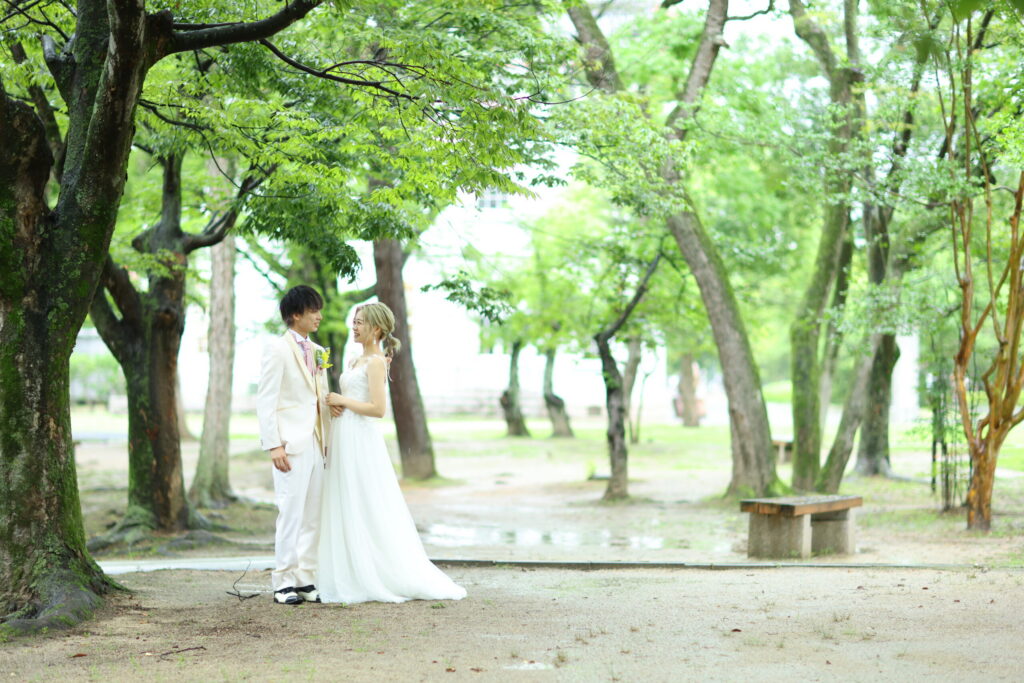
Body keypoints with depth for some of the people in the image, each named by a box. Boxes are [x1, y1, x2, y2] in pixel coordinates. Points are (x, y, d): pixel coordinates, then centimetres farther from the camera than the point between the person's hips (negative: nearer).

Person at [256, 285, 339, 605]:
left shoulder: (317, 352, 16)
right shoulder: (277, 349, -5)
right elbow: (265, 401, -9)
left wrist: (328, 440, 10)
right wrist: (274, 445, -17)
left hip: (315, 444, 7)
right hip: (291, 445, -7)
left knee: (312, 515, 7)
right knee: (291, 513, -7)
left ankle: (305, 580, 13)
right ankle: (283, 582, 1)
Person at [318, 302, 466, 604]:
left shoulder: (376, 362, -11)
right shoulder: (357, 361, 16)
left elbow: (378, 408, -19)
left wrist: (342, 400, -13)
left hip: (360, 443, -10)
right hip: (345, 442, 10)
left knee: (367, 511, -6)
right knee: (346, 511, 9)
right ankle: (356, 579, 13)